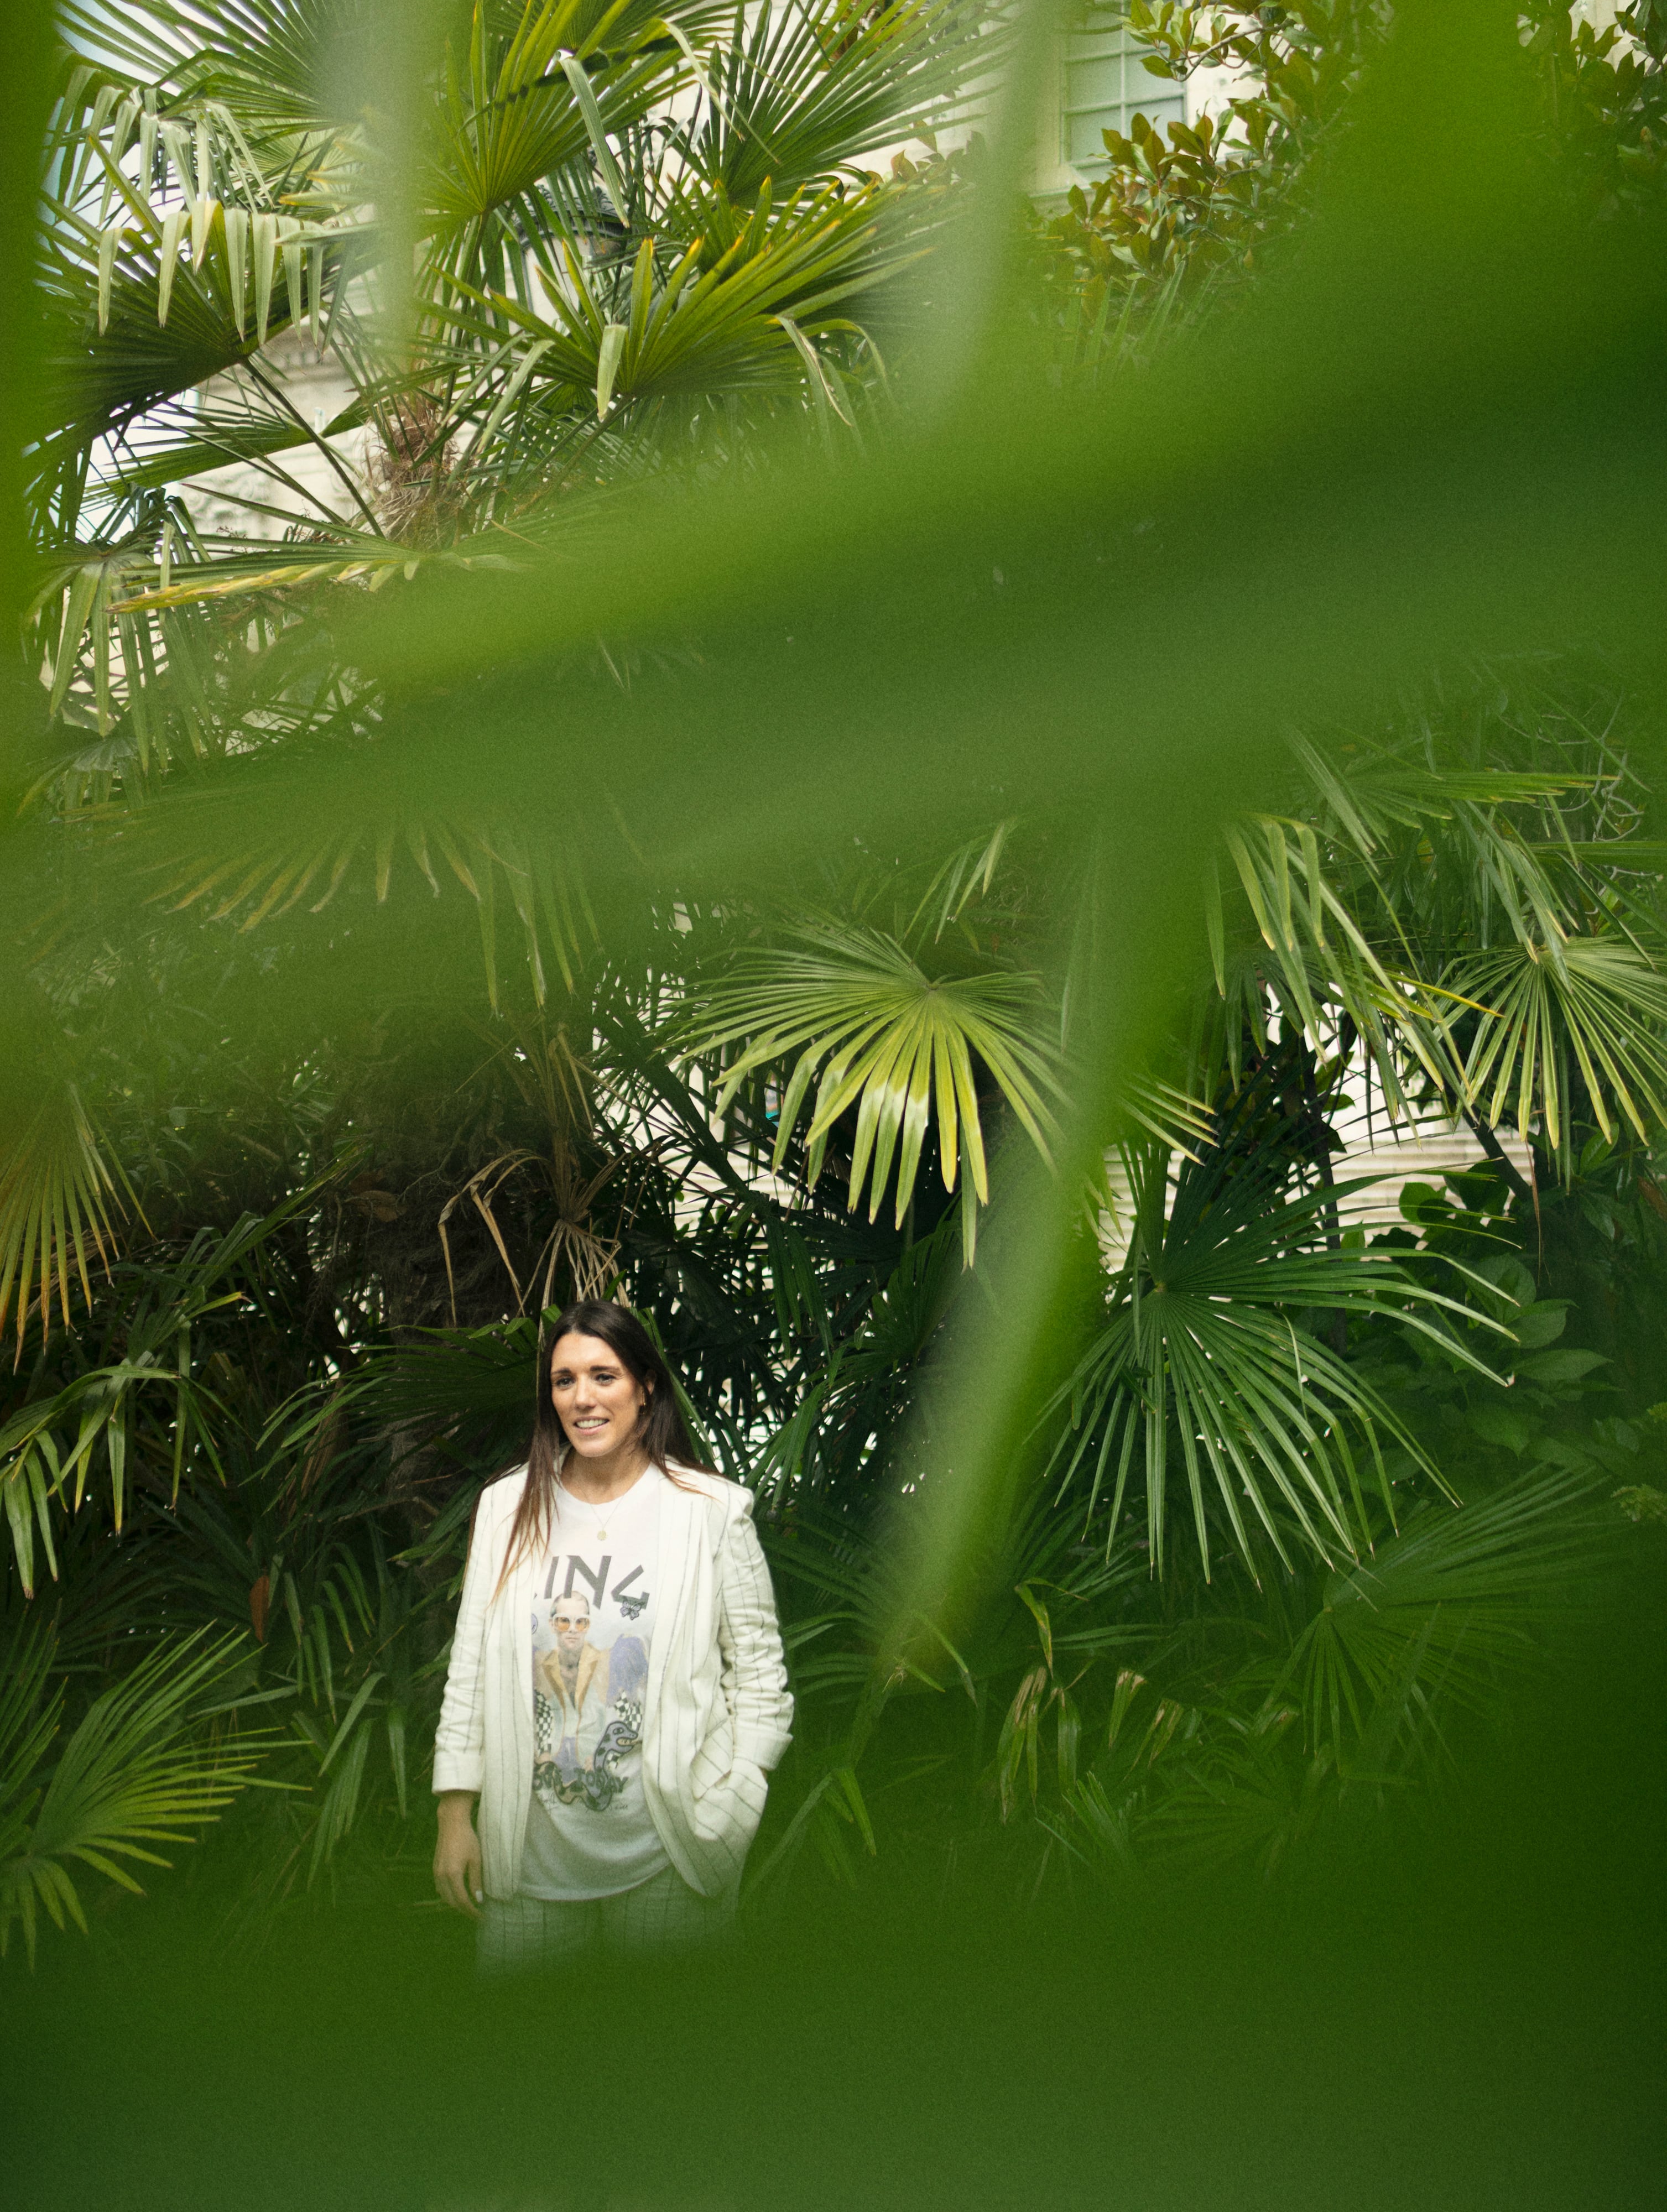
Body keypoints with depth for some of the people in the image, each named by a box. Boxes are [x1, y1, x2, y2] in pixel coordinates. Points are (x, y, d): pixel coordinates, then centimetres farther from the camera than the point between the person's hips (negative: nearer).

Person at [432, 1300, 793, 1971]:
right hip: (531, 1849, 2)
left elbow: (760, 1676, 0)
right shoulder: (507, 1508, 5)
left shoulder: (714, 1511, -3)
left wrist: (729, 1810, -7)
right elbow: (469, 1669, 7)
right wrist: (455, 1816, 4)